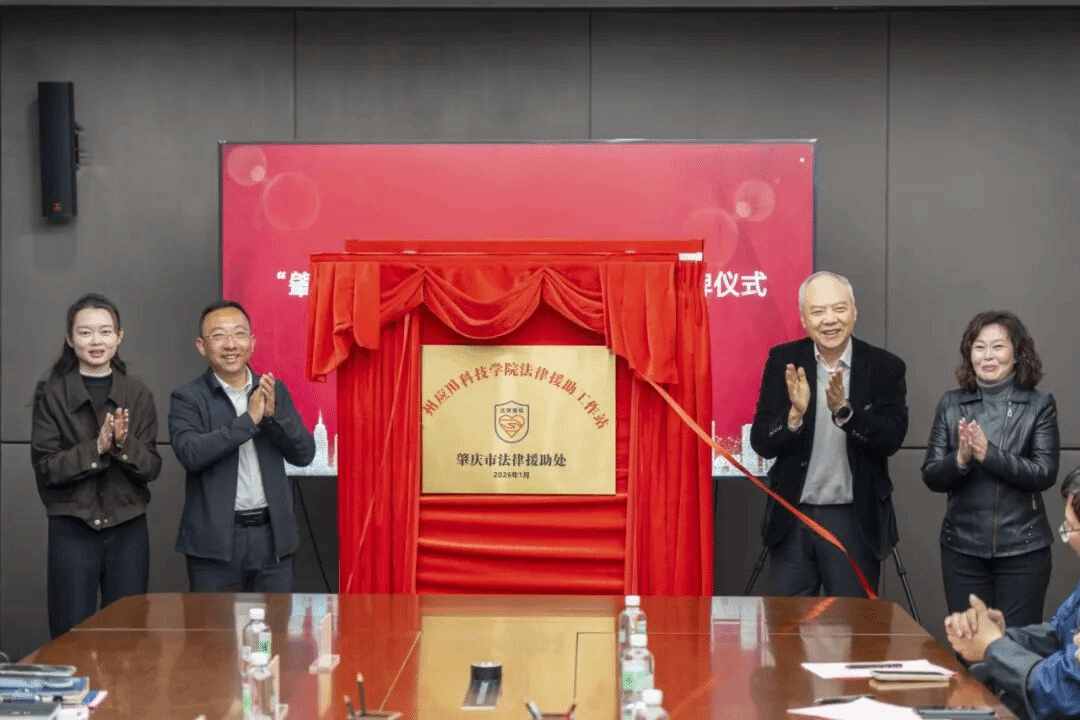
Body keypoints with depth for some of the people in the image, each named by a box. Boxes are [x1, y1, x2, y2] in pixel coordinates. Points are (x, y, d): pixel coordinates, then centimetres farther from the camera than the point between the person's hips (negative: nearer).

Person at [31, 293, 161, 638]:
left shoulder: (138, 395, 5)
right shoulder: (51, 394, -2)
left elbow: (152, 466, 1)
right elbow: (45, 467, -7)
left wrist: (124, 445, -17)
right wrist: (96, 448, -19)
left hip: (128, 530, 2)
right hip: (72, 531, -2)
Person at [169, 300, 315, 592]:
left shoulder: (275, 391, 9)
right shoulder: (187, 398, -1)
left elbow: (304, 454, 4)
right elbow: (190, 454, -17)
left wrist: (273, 415, -13)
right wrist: (249, 420, -19)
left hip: (273, 536, 3)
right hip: (215, 542, -3)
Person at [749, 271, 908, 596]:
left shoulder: (885, 367, -3)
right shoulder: (783, 362, 0)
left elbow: (891, 440, -13)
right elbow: (761, 443, -5)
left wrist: (844, 410, -28)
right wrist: (795, 414, -24)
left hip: (856, 521, -1)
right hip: (792, 518, 1)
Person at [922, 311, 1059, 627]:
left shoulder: (1039, 405, -2)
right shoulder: (951, 404, 4)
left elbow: (1045, 474, -10)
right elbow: (930, 476, 1)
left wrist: (989, 454, -21)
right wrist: (959, 460, -19)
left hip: (1022, 548, -2)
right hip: (962, 547, 2)